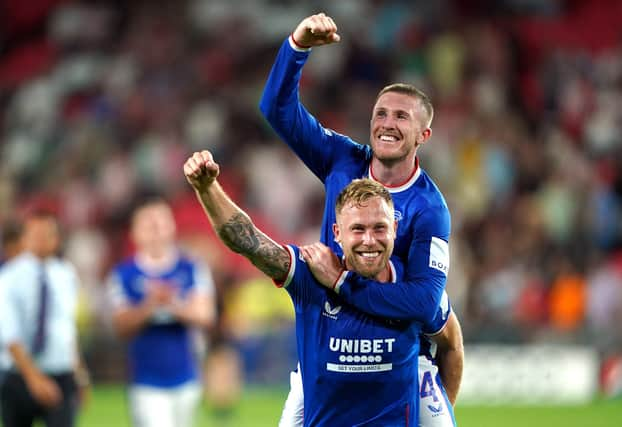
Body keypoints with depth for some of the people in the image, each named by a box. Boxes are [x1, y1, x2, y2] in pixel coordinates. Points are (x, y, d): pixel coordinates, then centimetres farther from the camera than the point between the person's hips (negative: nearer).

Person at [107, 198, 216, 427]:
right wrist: (149, 306, -26)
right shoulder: (123, 274, -2)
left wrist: (176, 307, -26)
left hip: (185, 378, 3)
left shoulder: (192, 270, 2)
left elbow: (205, 317, -7)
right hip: (146, 382, -3)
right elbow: (121, 326, -8)